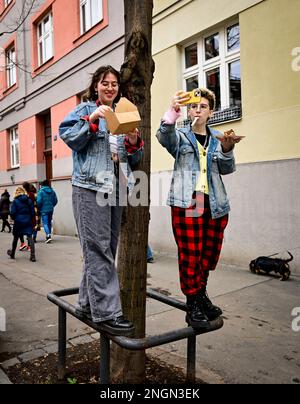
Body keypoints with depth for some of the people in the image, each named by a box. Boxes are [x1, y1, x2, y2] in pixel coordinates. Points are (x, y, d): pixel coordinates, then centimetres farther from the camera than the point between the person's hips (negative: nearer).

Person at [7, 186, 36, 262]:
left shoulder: (15, 201, -8)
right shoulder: (29, 200, 1)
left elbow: (12, 213, -8)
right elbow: (33, 212, 3)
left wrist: (14, 218, 12)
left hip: (18, 222, -1)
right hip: (28, 222, 1)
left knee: (15, 238, 15)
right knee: (30, 237, -4)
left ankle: (12, 254, 35)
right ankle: (32, 256, -15)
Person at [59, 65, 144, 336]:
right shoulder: (85, 109, 9)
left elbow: (134, 160, 17)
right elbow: (68, 137, -5)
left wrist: (134, 142, -3)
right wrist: (91, 120, -14)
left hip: (117, 188, 6)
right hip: (90, 187, -5)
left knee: (105, 249, 7)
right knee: (99, 249, -11)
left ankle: (88, 303, 20)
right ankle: (106, 311, -7)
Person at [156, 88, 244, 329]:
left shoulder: (218, 138, 17)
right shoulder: (181, 136, 9)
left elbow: (227, 169, 5)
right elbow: (164, 137, -14)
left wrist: (227, 149, -15)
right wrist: (173, 111, -31)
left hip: (215, 205, 4)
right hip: (187, 202, -4)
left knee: (210, 254, 10)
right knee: (190, 255, -5)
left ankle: (200, 294, 30)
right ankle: (193, 304, 9)